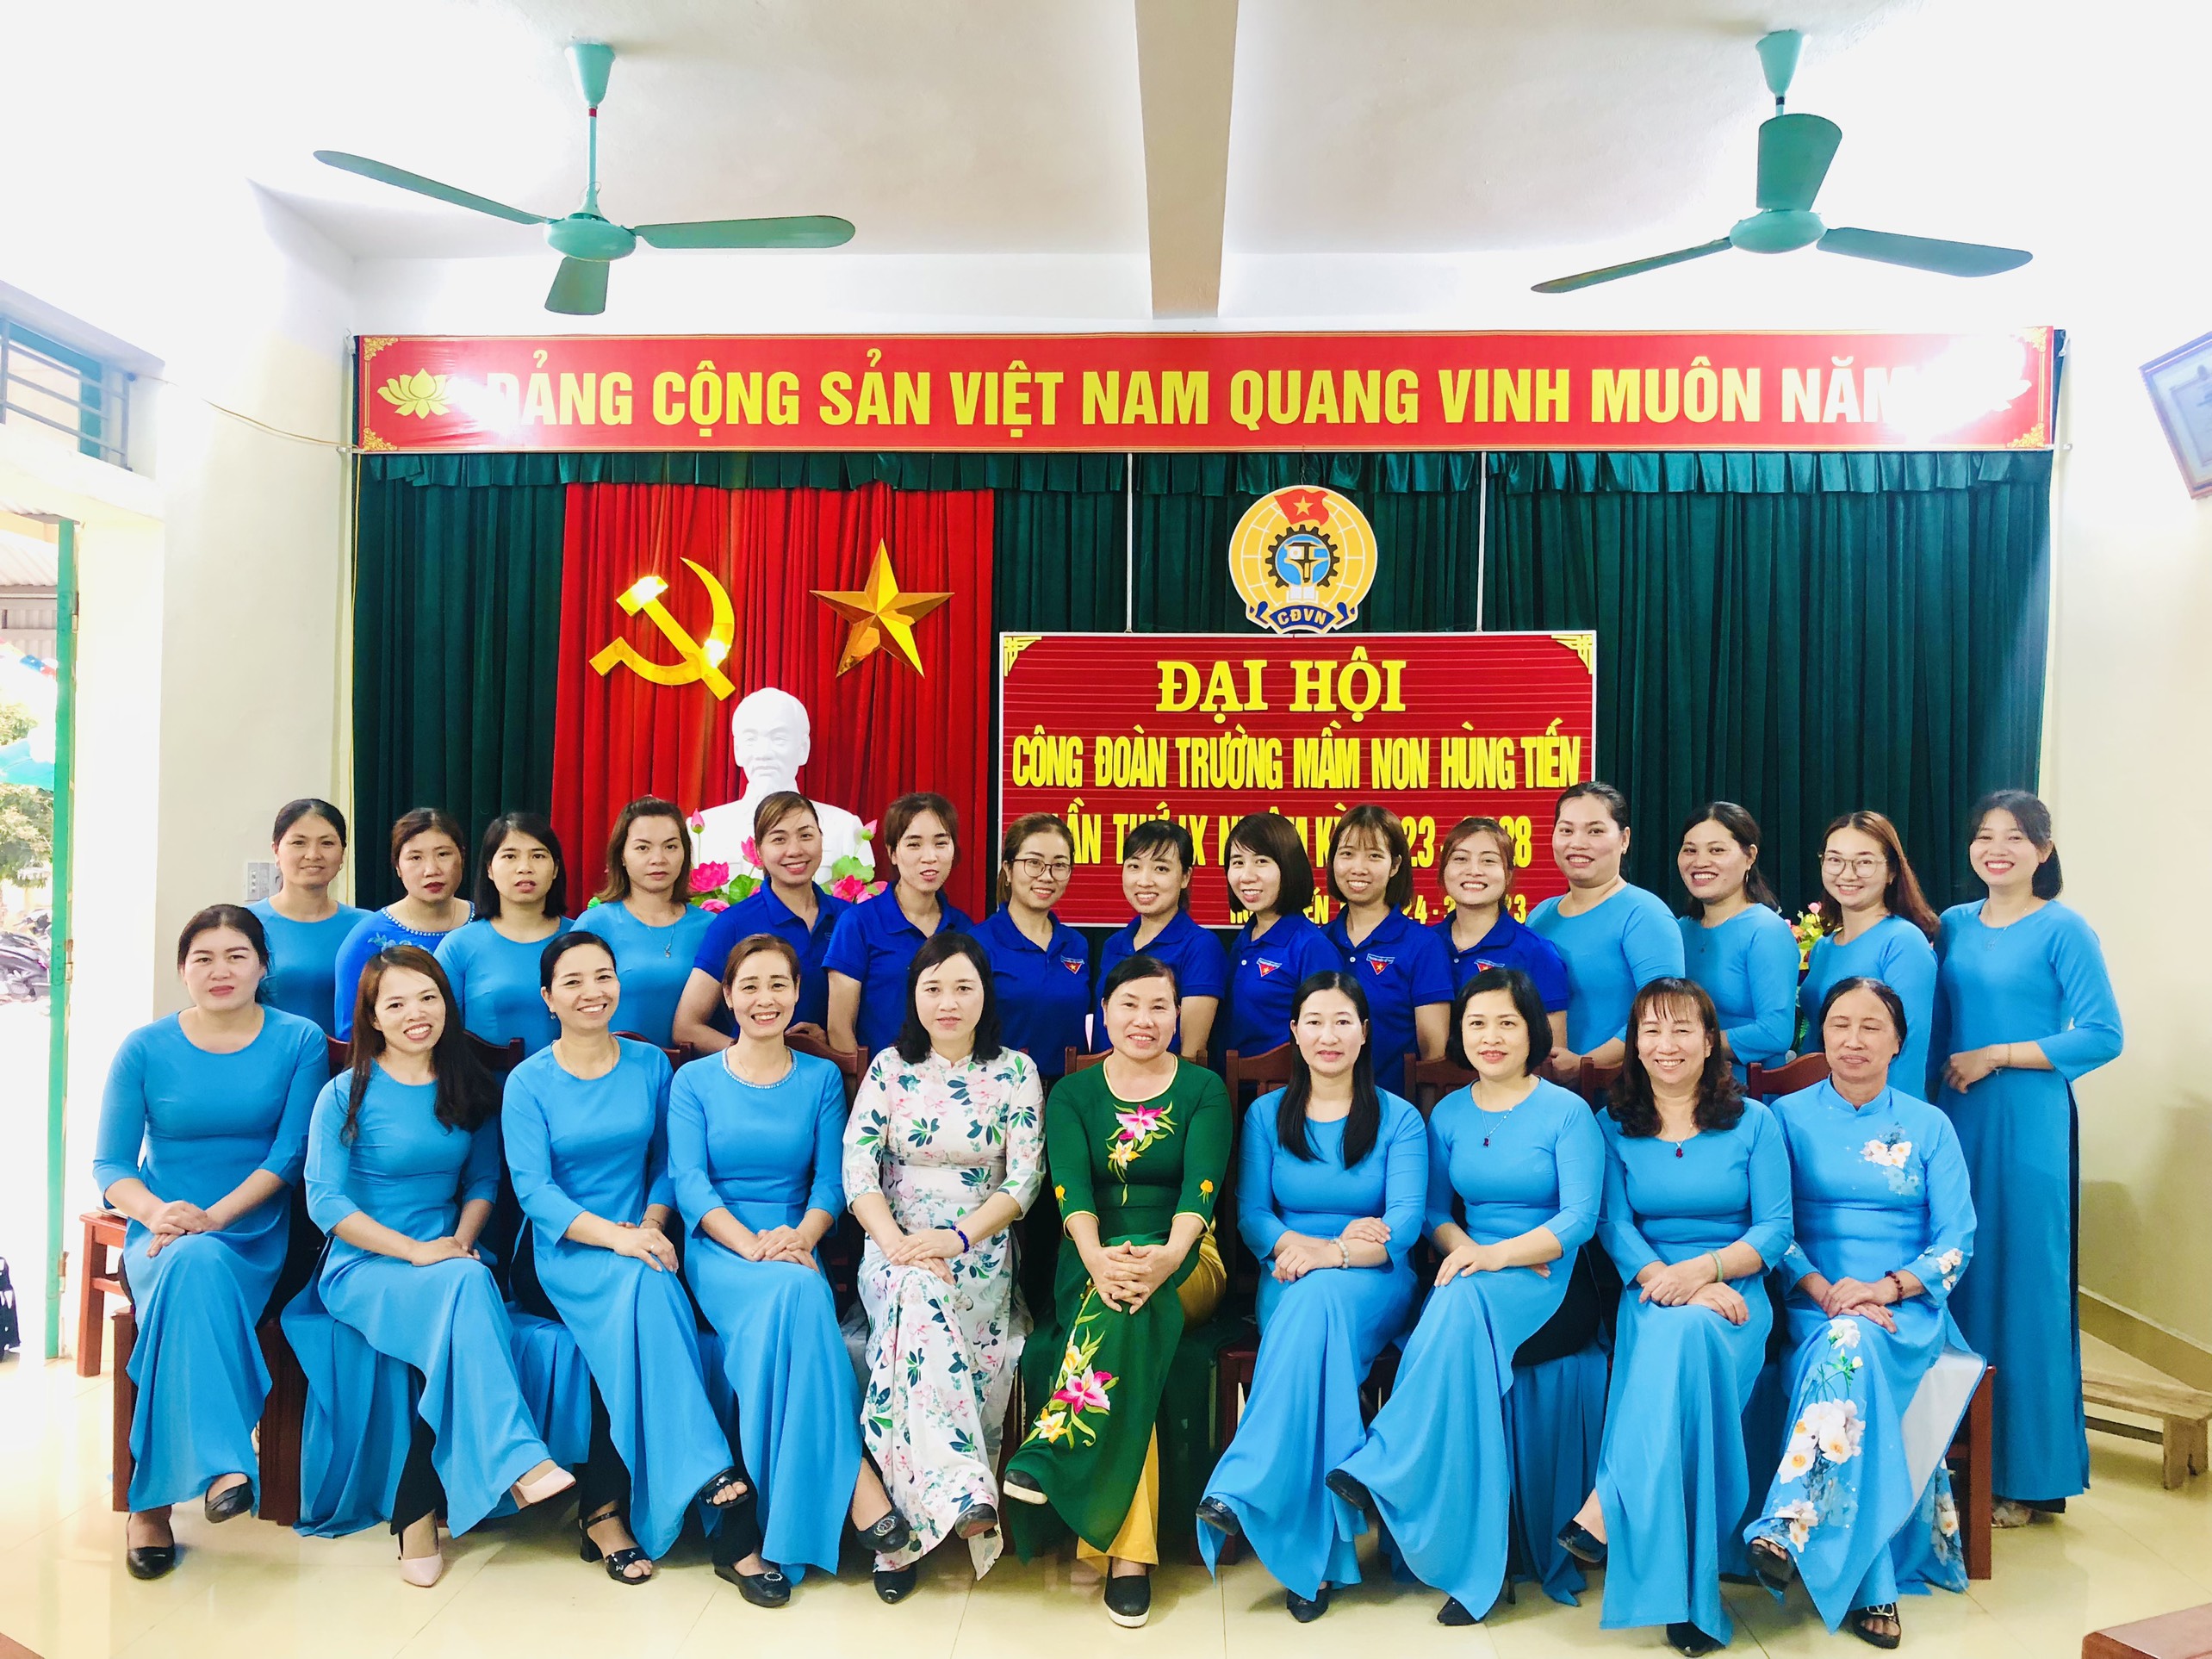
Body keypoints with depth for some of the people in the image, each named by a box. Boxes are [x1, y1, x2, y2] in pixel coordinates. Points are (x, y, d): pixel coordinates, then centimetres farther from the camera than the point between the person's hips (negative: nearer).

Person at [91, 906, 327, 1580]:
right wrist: (156, 1212, -16)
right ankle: (220, 1464, -39)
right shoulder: (145, 1049, 6)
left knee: (198, 1264, -34)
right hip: (162, 1234, 1)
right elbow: (110, 1163, 5)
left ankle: (152, 1500, -26)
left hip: (255, 1237, 0)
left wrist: (212, 1216, -17)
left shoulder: (299, 1041, 3)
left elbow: (290, 1152, -3)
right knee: (194, 1266, -35)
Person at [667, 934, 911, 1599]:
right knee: (796, 1292, -34)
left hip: (793, 1249, 2)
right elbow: (687, 1180, -3)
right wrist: (752, 1245, -19)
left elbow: (830, 1178, 5)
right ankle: (851, 1479, -29)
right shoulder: (694, 1081, 7)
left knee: (787, 1307, -34)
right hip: (716, 1248, -1)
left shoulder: (821, 1079, 11)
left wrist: (800, 1235, -17)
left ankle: (756, 1533, -28)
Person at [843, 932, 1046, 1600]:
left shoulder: (1015, 1071, 5)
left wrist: (957, 1239, -15)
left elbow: (1025, 1177, -1)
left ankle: (910, 1529, -23)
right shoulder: (889, 1068, 8)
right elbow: (857, 1165, 0)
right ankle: (964, 1498, -40)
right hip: (895, 1247, 1)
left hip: (980, 1253, 0)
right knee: (918, 1295, -34)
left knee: (918, 1313, -31)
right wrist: (897, 1243, -17)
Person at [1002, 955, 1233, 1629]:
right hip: (1089, 1264, 1)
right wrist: (1097, 1258, -30)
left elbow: (1200, 1185, -10)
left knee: (1130, 1300, -36)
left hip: (1186, 1267, 0)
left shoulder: (1204, 1090, 5)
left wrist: (1167, 1257, -32)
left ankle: (1052, 1449, -34)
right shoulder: (1071, 1094, 8)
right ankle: (1128, 1551, -34)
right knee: (1126, 1314, -34)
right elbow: (1070, 1186, -8)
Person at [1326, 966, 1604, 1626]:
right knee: (1460, 1318, -30)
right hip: (1470, 1271, 4)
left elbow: (1579, 1218, -9)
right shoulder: (1448, 1114, 11)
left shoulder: (1566, 1112, -2)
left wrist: (1498, 1255, -22)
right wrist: (1463, 1248, -10)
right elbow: (1435, 1209, 13)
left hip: (1549, 1277, -3)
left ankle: (1382, 1471, -28)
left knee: (1462, 1304, -35)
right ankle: (1472, 1564, -23)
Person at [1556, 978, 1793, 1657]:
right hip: (1649, 1293, 1)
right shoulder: (1614, 1125, 11)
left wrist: (1704, 1268, -16)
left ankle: (1607, 1510, -31)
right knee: (1678, 1333, -35)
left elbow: (1776, 1228, 2)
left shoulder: (1754, 1122, 9)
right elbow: (1614, 1224, 2)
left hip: (1735, 1296, 0)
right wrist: (1661, 1278, -18)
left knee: (1687, 1332, -36)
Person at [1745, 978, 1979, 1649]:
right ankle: (1871, 1586, -31)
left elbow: (1956, 1239, 3)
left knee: (1853, 1345, -35)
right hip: (1813, 1301, 0)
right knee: (1847, 1353, -33)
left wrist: (1889, 1287, -15)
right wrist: (1825, 1290, -16)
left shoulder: (1929, 1126, 10)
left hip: (1906, 1308, 0)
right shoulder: (1788, 1116, 8)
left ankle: (1790, 1529, -39)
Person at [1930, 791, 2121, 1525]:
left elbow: (2103, 1036, -11)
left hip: (2029, 1126, -5)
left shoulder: (2063, 930, -5)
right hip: (1958, 1123, 5)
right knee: (1958, 1280, 8)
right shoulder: (1954, 926, 10)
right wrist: (1929, 1105, 6)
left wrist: (1995, 1057, -12)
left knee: (2025, 1286, 0)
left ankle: (2026, 1474, 13)